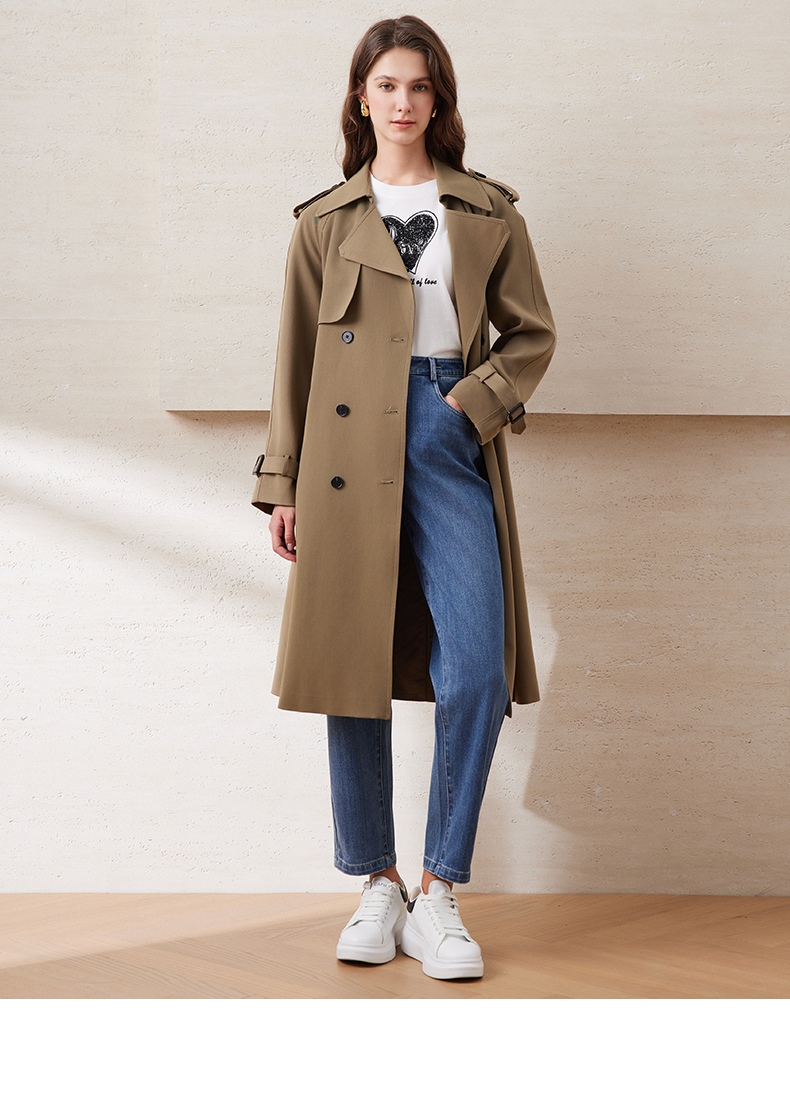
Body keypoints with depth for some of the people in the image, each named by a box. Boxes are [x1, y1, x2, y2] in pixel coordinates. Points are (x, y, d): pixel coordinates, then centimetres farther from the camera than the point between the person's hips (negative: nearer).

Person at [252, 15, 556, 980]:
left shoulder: (488, 213, 12)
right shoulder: (323, 223, 12)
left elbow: (532, 333, 13)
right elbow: (296, 359, 12)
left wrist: (474, 402, -4)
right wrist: (282, 483, 7)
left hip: (448, 439, 0)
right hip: (349, 451, 1)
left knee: (474, 672, -12)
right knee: (352, 668, 0)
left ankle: (439, 893, 0)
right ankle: (378, 884, 14)